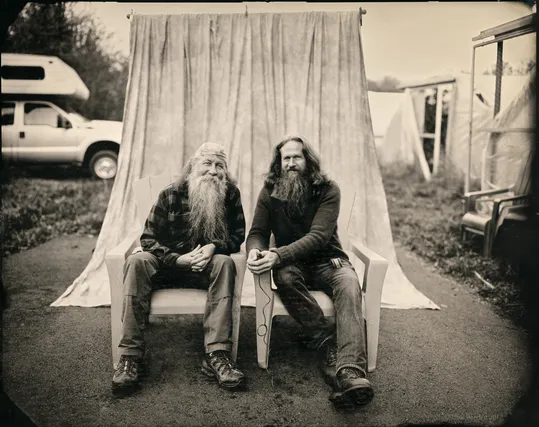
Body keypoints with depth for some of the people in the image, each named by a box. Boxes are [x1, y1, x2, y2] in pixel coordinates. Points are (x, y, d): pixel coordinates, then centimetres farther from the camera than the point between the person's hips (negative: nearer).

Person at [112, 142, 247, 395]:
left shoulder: (230, 194, -3)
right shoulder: (171, 195, -6)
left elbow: (238, 234, 0)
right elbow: (149, 238, -7)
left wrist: (214, 247, -21)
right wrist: (178, 259, -23)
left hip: (206, 267, 0)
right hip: (169, 264, 0)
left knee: (224, 263, -32)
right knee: (137, 261, -29)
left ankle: (216, 355, -37)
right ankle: (131, 355, -32)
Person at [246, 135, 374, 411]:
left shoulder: (328, 189, -8)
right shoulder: (269, 191, 1)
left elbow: (318, 236, -20)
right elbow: (257, 232, -1)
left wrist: (279, 255, -36)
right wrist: (255, 251, -28)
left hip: (327, 259, -1)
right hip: (292, 263, 2)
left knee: (349, 287, -34)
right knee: (285, 277, -36)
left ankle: (351, 372, -52)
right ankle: (330, 347, -30)